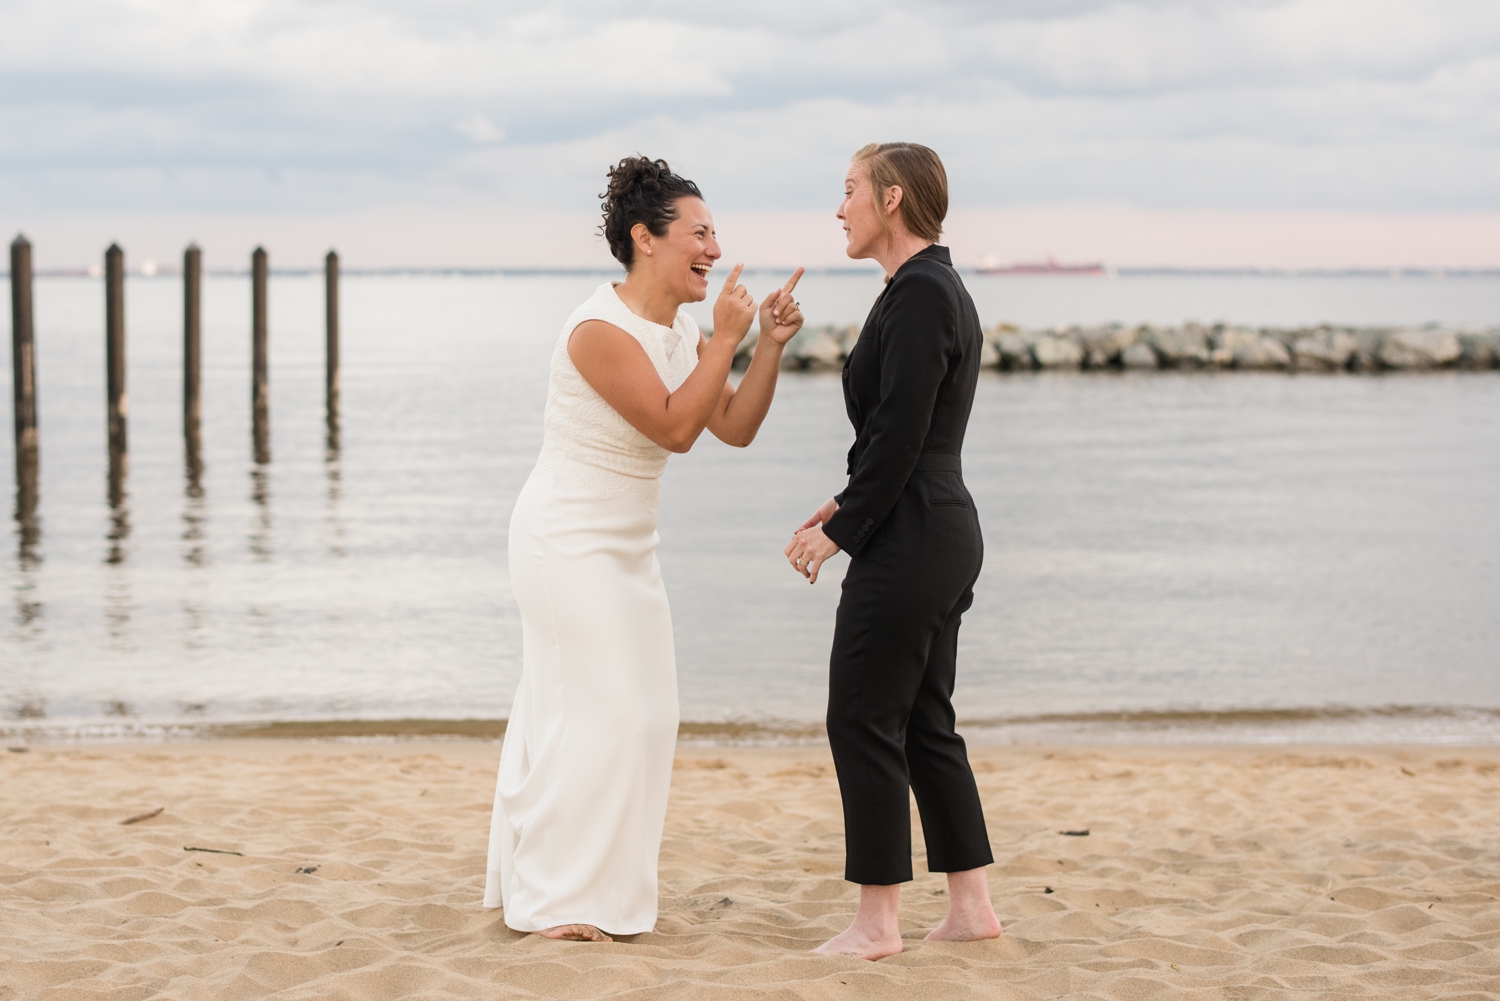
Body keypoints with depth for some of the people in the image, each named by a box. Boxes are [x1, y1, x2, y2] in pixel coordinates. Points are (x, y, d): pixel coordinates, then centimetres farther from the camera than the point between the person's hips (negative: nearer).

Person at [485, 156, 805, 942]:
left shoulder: (680, 332, 6)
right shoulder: (601, 331, -21)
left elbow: (735, 428, 4)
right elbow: (675, 427, -25)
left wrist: (770, 346, -6)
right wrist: (726, 339, -22)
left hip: (625, 546, 9)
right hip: (569, 542, -9)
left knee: (639, 714, 12)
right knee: (596, 712, -7)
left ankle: (601, 886, 24)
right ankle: (553, 899, 3)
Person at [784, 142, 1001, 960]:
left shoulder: (918, 294, -17)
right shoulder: (940, 289, 14)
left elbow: (898, 438, -21)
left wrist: (837, 533, -13)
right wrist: (845, 506, 15)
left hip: (907, 544, -10)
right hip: (945, 533, 10)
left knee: (862, 721, -2)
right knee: (925, 723, 14)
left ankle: (877, 923, 6)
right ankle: (971, 906, 19)